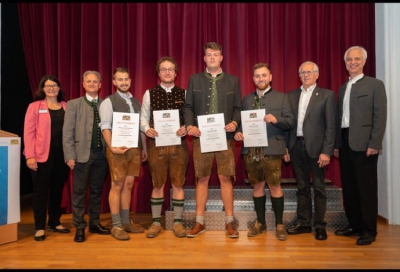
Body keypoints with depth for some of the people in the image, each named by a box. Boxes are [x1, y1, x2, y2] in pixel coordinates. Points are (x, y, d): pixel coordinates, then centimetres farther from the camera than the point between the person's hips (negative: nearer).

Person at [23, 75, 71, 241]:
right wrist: (30, 156, -12)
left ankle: (55, 223, 24)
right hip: (42, 155, -3)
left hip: (62, 154, 3)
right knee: (41, 190, 3)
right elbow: (28, 132, -4)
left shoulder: (66, 107, 10)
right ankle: (40, 227, 13)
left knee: (57, 189, 11)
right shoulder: (35, 107, 1)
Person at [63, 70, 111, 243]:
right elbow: (67, 132, -2)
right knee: (79, 192, 4)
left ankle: (94, 223, 24)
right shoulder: (73, 104, 3)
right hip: (82, 154, -2)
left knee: (97, 191, 12)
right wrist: (70, 156, -10)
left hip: (101, 154, 2)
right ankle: (79, 227, 14)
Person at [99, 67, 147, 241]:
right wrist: (112, 147, -23)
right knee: (117, 186, -1)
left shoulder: (136, 102, 15)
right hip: (118, 149, -5)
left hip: (134, 148, 5)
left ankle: (126, 222, 20)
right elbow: (105, 127, -11)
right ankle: (116, 226, 7)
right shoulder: (108, 102, -3)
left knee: (129, 185, 10)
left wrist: (144, 148, 12)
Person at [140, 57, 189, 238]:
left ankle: (178, 222, 18)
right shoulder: (149, 94, 5)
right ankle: (156, 222, 21)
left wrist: (186, 129, -16)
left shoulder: (184, 93, 5)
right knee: (157, 185, 9)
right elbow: (143, 118, 5)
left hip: (178, 144, 0)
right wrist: (147, 130, -15)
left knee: (178, 184, 6)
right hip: (156, 144, 0)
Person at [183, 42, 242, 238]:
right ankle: (199, 222, 17)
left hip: (225, 136, 0)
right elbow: (188, 107, 6)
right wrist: (189, 125, -10)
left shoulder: (233, 80, 9)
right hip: (201, 136, 0)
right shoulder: (194, 79, 9)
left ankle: (229, 222, 15)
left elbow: (238, 107, 8)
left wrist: (235, 122, -11)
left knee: (226, 178, 1)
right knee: (202, 179, 6)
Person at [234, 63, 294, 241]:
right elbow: (242, 121, 12)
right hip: (251, 150, 3)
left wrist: (276, 119, -20)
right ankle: (260, 223, 22)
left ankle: (279, 224, 13)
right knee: (257, 186, 10)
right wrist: (238, 132, -8)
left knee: (275, 186, -1)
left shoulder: (281, 97, 5)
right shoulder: (247, 99, 15)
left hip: (271, 149, -3)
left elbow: (290, 121, -2)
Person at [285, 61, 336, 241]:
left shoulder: (326, 95, 0)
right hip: (296, 146, 4)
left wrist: (326, 151, -11)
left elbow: (330, 126, -5)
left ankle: (319, 225, 15)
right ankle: (303, 223, 21)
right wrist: (286, 147, 3)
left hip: (315, 146, -3)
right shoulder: (291, 96, 11)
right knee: (302, 187, 11)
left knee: (318, 187, 5)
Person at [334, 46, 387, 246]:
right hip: (345, 143, 6)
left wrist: (374, 144, -14)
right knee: (348, 187, 10)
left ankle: (369, 230, 11)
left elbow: (380, 116, -8)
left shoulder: (375, 85, 0)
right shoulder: (342, 88, 16)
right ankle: (354, 225, 22)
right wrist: (336, 144, 9)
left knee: (366, 187, 0)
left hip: (363, 143, -6)